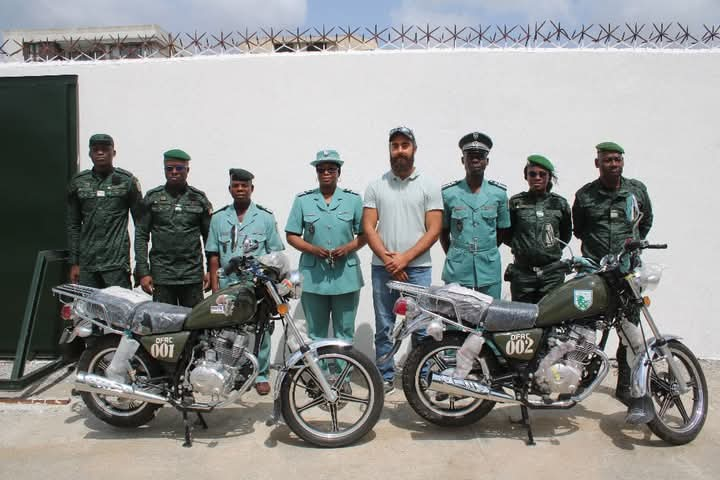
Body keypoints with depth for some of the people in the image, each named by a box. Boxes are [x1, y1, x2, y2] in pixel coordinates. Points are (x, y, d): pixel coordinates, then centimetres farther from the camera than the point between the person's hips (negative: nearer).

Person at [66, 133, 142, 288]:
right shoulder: (78, 182, 9)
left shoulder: (127, 181, 0)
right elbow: (73, 225, 11)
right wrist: (74, 263, 7)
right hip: (87, 264, 3)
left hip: (117, 264, -3)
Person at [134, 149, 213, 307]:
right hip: (161, 275, 0)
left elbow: (209, 236, 9)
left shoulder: (199, 199, 7)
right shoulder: (152, 198, 7)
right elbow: (141, 235, 6)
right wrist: (143, 272, -1)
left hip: (193, 276, 0)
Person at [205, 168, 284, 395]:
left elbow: (275, 254, 5)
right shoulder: (218, 218, 10)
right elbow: (213, 256, 10)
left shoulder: (265, 217, 5)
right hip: (227, 286, 1)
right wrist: (215, 287, 3)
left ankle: (261, 374, 12)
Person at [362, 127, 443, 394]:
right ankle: (385, 378, 21)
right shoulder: (376, 186, 8)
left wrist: (404, 258, -12)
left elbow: (434, 230, -3)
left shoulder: (429, 186, 3)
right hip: (383, 268, 2)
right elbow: (368, 227, 2)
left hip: (418, 268, -1)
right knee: (384, 327, 9)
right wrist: (388, 259, -11)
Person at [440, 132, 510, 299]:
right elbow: (443, 231, 10)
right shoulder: (448, 193, 1)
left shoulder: (499, 193, 5)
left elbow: (502, 230, 13)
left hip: (489, 271, 1)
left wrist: (486, 253, 10)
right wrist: (454, 257, 8)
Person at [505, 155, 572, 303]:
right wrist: (519, 246, 4)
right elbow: (506, 233, 10)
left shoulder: (560, 203, 7)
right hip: (522, 273, -1)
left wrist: (554, 248, 11)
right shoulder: (515, 202, 3)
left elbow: (566, 233, 19)